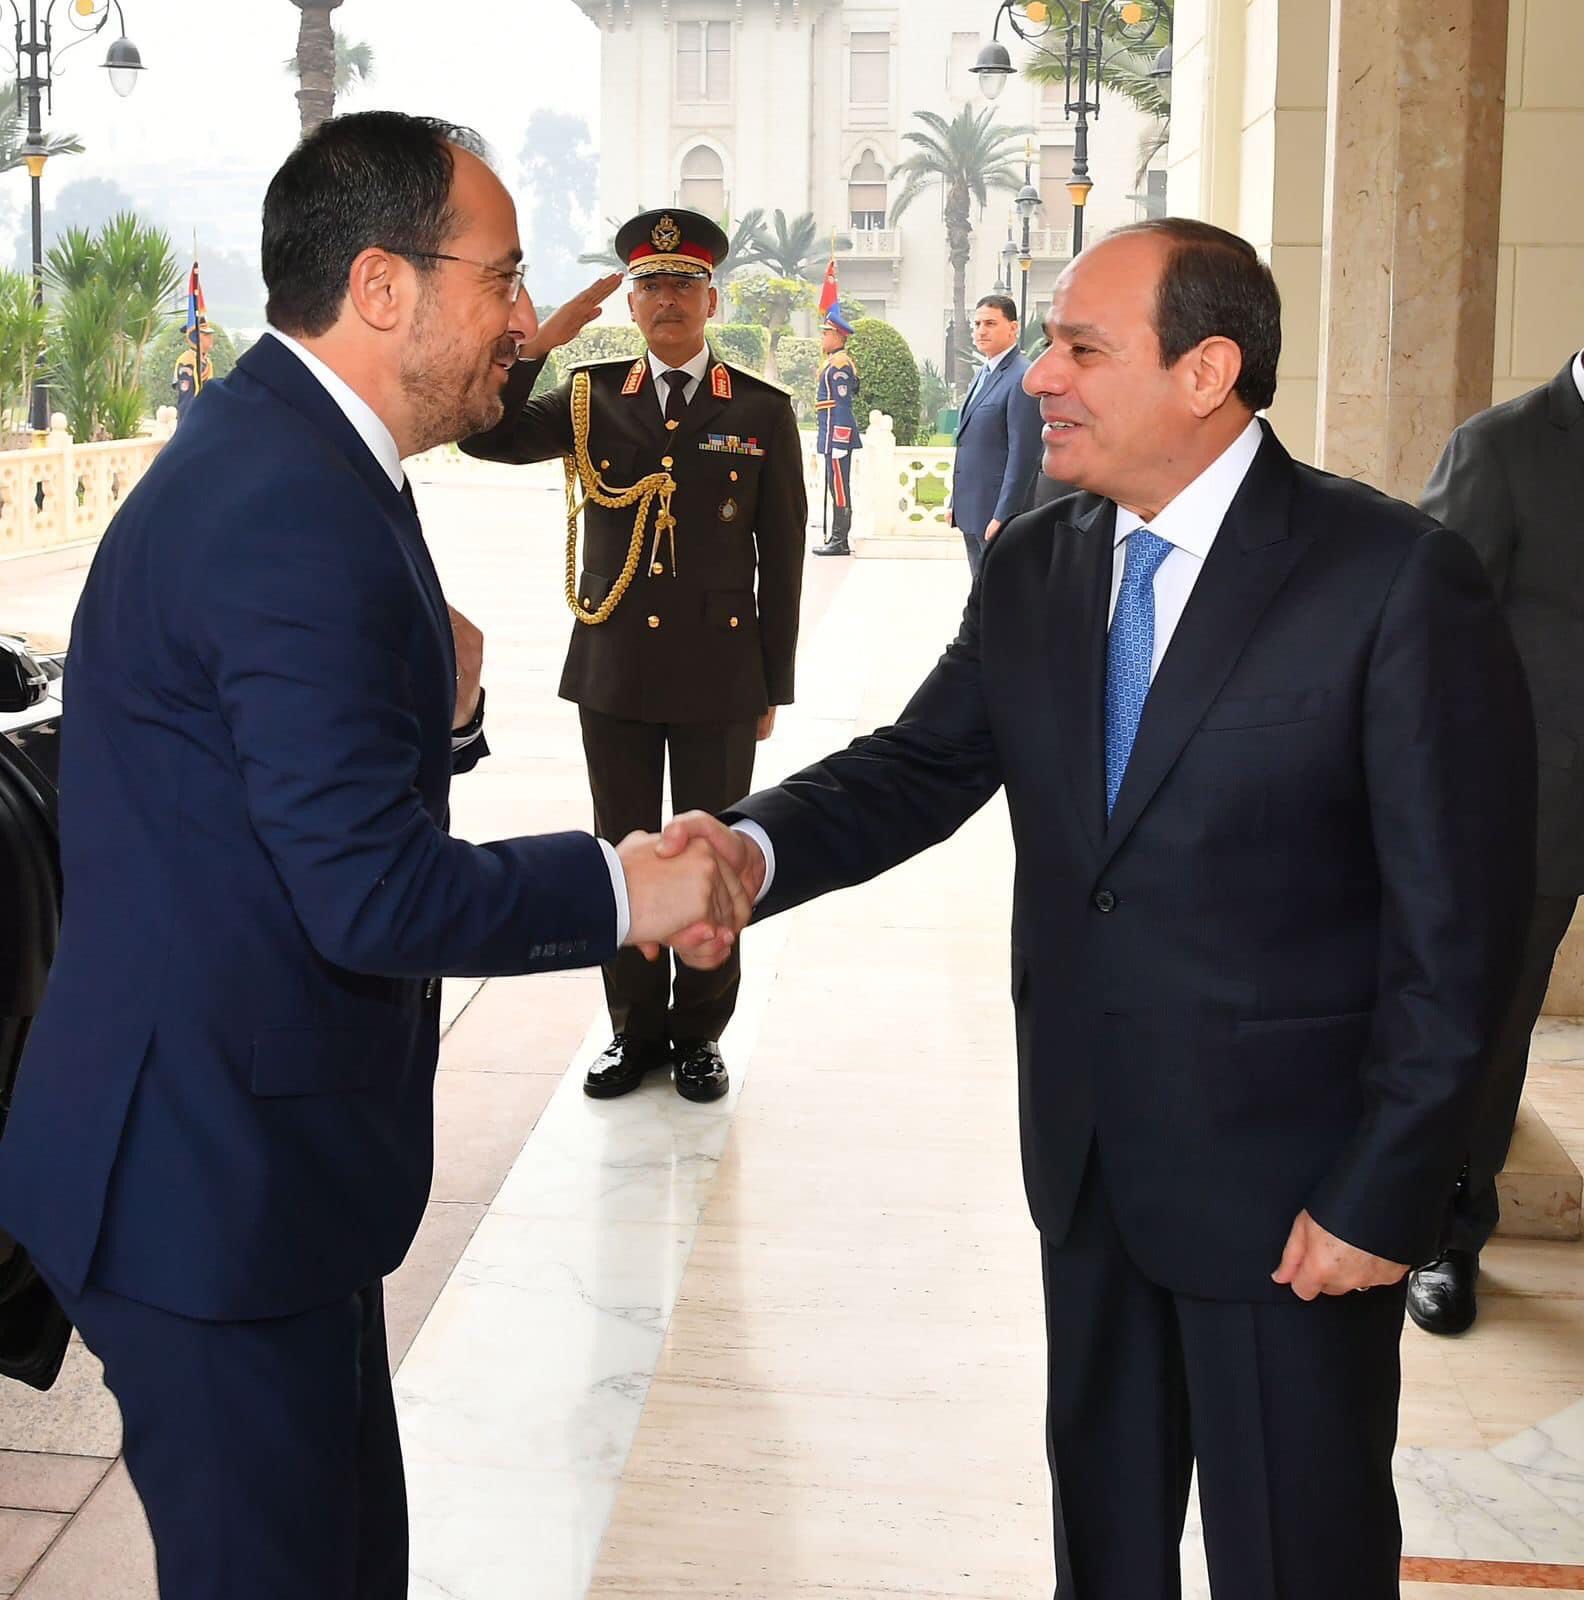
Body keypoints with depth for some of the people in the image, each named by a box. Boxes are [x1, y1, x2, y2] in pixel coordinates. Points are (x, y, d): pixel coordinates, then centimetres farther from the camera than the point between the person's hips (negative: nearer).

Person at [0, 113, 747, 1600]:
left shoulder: (268, 451, 10)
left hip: (226, 1144, 10)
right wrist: (618, 889, -13)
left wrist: (442, 706, -4)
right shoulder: (298, 513, -23)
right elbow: (374, 896, -25)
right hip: (219, 1176, -10)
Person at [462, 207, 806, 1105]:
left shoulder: (763, 412, -1)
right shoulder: (590, 399, 5)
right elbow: (486, 438, -9)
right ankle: (636, 1029, 24)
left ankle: (700, 1032, 22)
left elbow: (781, 559, 0)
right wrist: (544, 341, -18)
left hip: (719, 674, -2)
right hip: (614, 668, 2)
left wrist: (773, 687, 0)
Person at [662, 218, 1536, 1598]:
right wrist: (755, 847, -19)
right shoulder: (1035, 571, 4)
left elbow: (1457, 930, -15)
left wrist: (1384, 1198, -15)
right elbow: (919, 767, 2)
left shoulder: (1400, 582, -16)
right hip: (1089, 1160, 6)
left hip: (1290, 1182, -5)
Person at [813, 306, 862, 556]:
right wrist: (822, 438, 24)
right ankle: (837, 540, 17)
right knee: (837, 487, 12)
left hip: (838, 436, -10)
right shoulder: (834, 363, 17)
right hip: (833, 437, 10)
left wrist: (838, 443, -21)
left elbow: (843, 405, -19)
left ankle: (839, 542, -5)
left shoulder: (840, 365, -14)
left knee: (839, 488, -7)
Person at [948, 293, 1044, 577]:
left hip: (1000, 511, -9)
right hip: (972, 511, 9)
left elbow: (1023, 454, -19)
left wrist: (1002, 516, -21)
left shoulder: (1023, 378, -15)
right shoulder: (983, 373, 16)